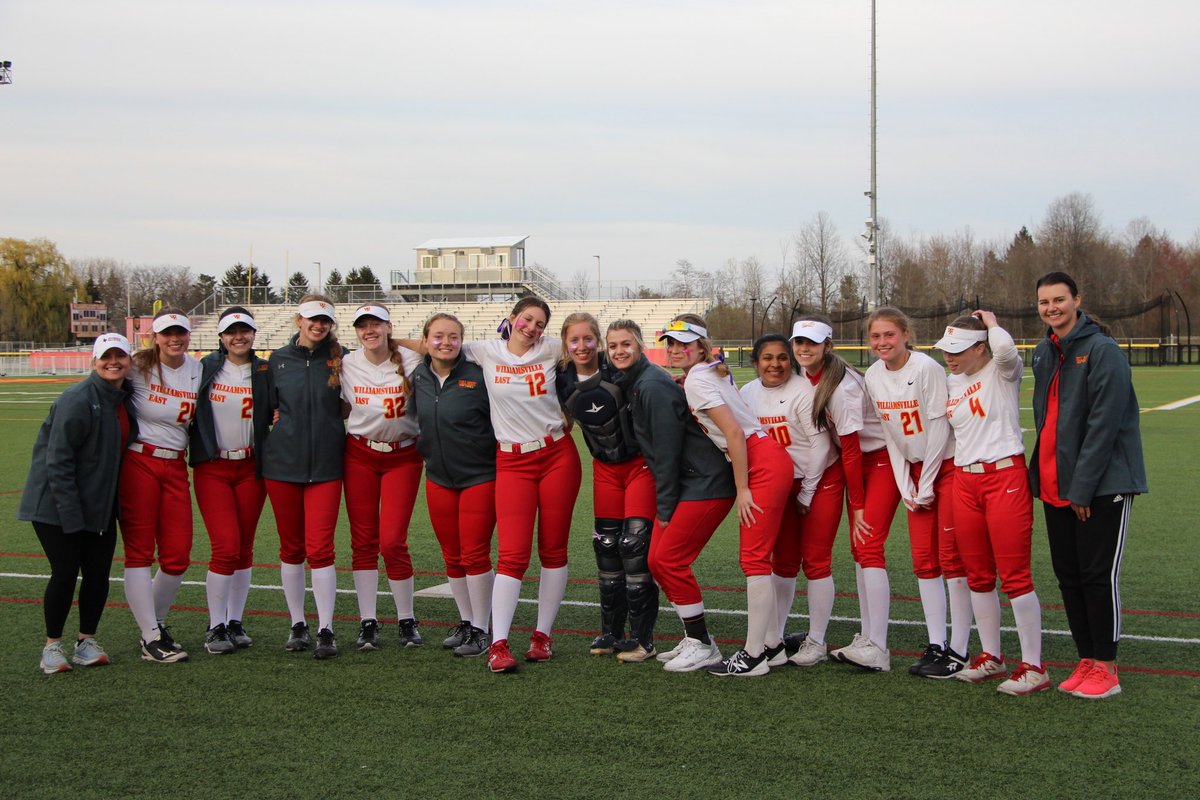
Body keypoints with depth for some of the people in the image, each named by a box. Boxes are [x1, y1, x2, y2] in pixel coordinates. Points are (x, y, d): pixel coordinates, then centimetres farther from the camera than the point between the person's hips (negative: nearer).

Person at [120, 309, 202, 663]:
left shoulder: (197, 369, 8)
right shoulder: (139, 367, -5)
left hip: (176, 467, 4)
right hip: (138, 463, -4)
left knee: (178, 554, 2)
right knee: (140, 551, -2)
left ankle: (156, 623, 24)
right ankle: (151, 639, 2)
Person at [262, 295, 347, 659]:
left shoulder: (340, 359, 1)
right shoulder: (278, 359, 7)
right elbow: (268, 406, 16)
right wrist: (280, 418, 1)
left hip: (326, 465, -2)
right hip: (282, 464, 2)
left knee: (320, 548, -7)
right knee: (291, 547, 9)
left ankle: (326, 630, 0)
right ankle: (298, 625, 21)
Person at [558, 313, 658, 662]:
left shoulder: (620, 373, -17)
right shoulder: (563, 383, -4)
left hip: (640, 463, -5)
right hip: (605, 469, 5)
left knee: (635, 545, -8)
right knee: (606, 547, 8)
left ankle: (643, 638, 0)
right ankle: (612, 632, 22)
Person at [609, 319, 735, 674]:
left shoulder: (652, 386, -16)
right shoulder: (632, 384, 13)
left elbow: (666, 451, -16)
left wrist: (665, 509, -11)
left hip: (706, 485, -9)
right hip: (688, 484, 9)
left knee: (669, 560, -9)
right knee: (656, 560, 8)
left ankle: (703, 645, 2)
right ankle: (694, 639, 19)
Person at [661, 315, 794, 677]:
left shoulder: (697, 379, -11)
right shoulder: (710, 372, 16)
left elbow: (734, 433, -17)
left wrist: (742, 488, -13)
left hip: (763, 466, -9)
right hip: (768, 463, 9)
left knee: (753, 558, -6)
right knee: (756, 557, 13)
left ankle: (753, 656, -2)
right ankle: (772, 644, 20)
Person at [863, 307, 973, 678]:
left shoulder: (927, 368, -18)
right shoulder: (873, 376, 2)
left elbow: (939, 427, -16)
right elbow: (890, 434, 6)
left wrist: (927, 485, -13)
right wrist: (905, 486, 1)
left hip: (949, 465, -6)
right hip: (915, 470, 6)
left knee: (952, 557, -6)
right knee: (924, 560, 5)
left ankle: (958, 650, -1)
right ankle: (936, 645, 12)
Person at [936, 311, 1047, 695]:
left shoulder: (1003, 372, -5)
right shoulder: (951, 384, 14)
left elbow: (1004, 348, -29)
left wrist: (991, 323, -8)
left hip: (1005, 478, -7)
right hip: (965, 481, 7)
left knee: (1015, 576, -5)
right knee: (978, 576, 11)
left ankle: (1033, 667, 2)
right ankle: (991, 657, 24)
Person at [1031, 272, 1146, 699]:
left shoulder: (1103, 351, -13)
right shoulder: (1043, 353, 11)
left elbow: (1103, 425, -18)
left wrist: (1081, 487, -18)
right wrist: (1044, 471, 9)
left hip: (1103, 484, -7)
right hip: (1054, 485, 7)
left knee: (1098, 576, -3)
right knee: (1068, 576, 10)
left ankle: (1105, 668, 7)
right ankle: (1086, 660, 21)